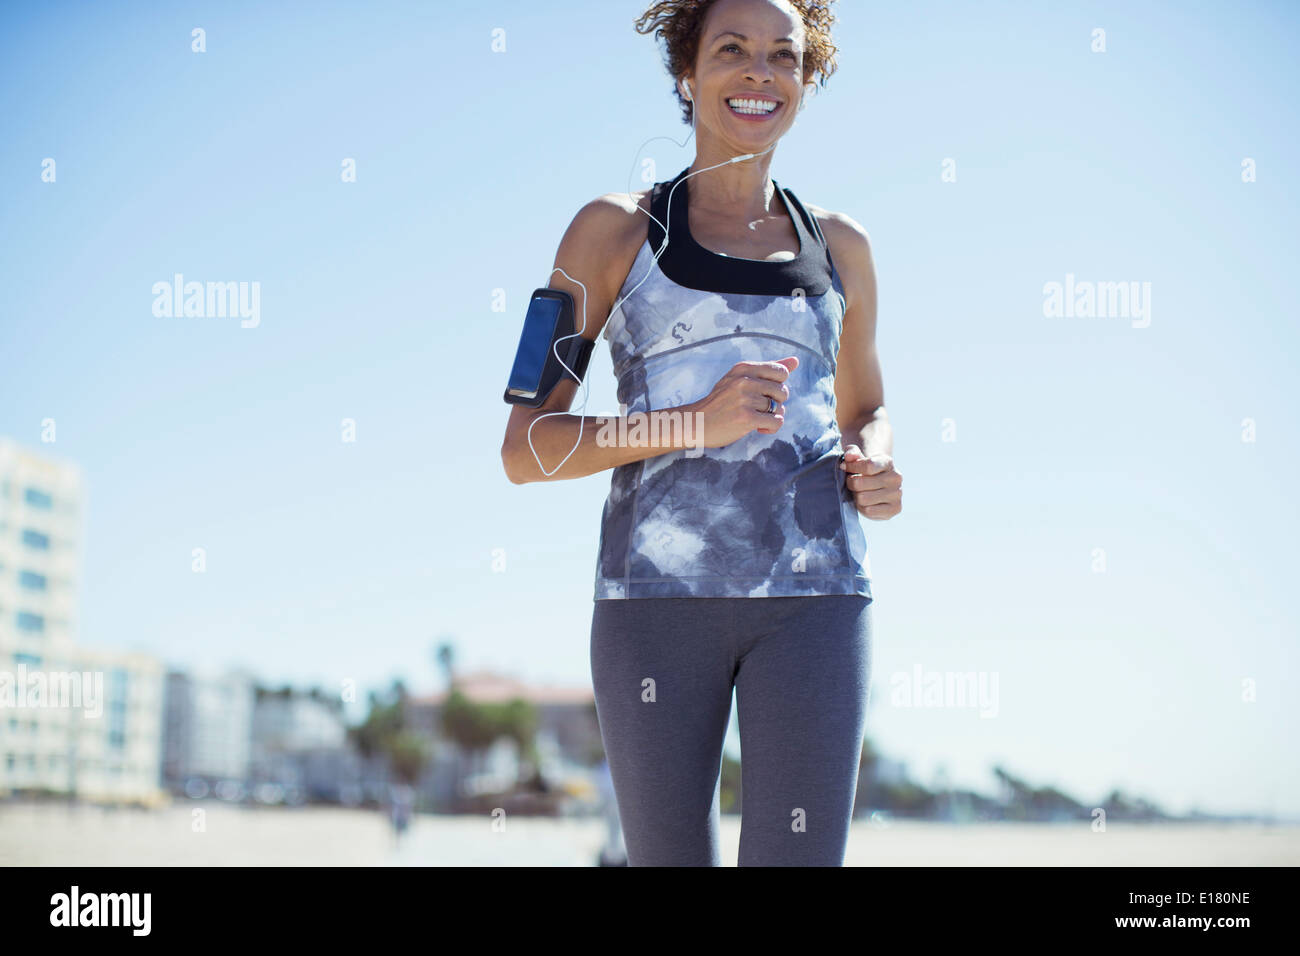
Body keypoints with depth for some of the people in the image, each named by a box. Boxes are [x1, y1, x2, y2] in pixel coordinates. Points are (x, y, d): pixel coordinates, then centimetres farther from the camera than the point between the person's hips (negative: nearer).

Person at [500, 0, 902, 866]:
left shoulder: (841, 247, 15)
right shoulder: (615, 230, 7)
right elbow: (527, 450, 0)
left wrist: (878, 471, 6)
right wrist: (695, 423, -14)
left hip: (813, 594, 2)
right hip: (657, 591, -1)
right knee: (670, 857, 6)